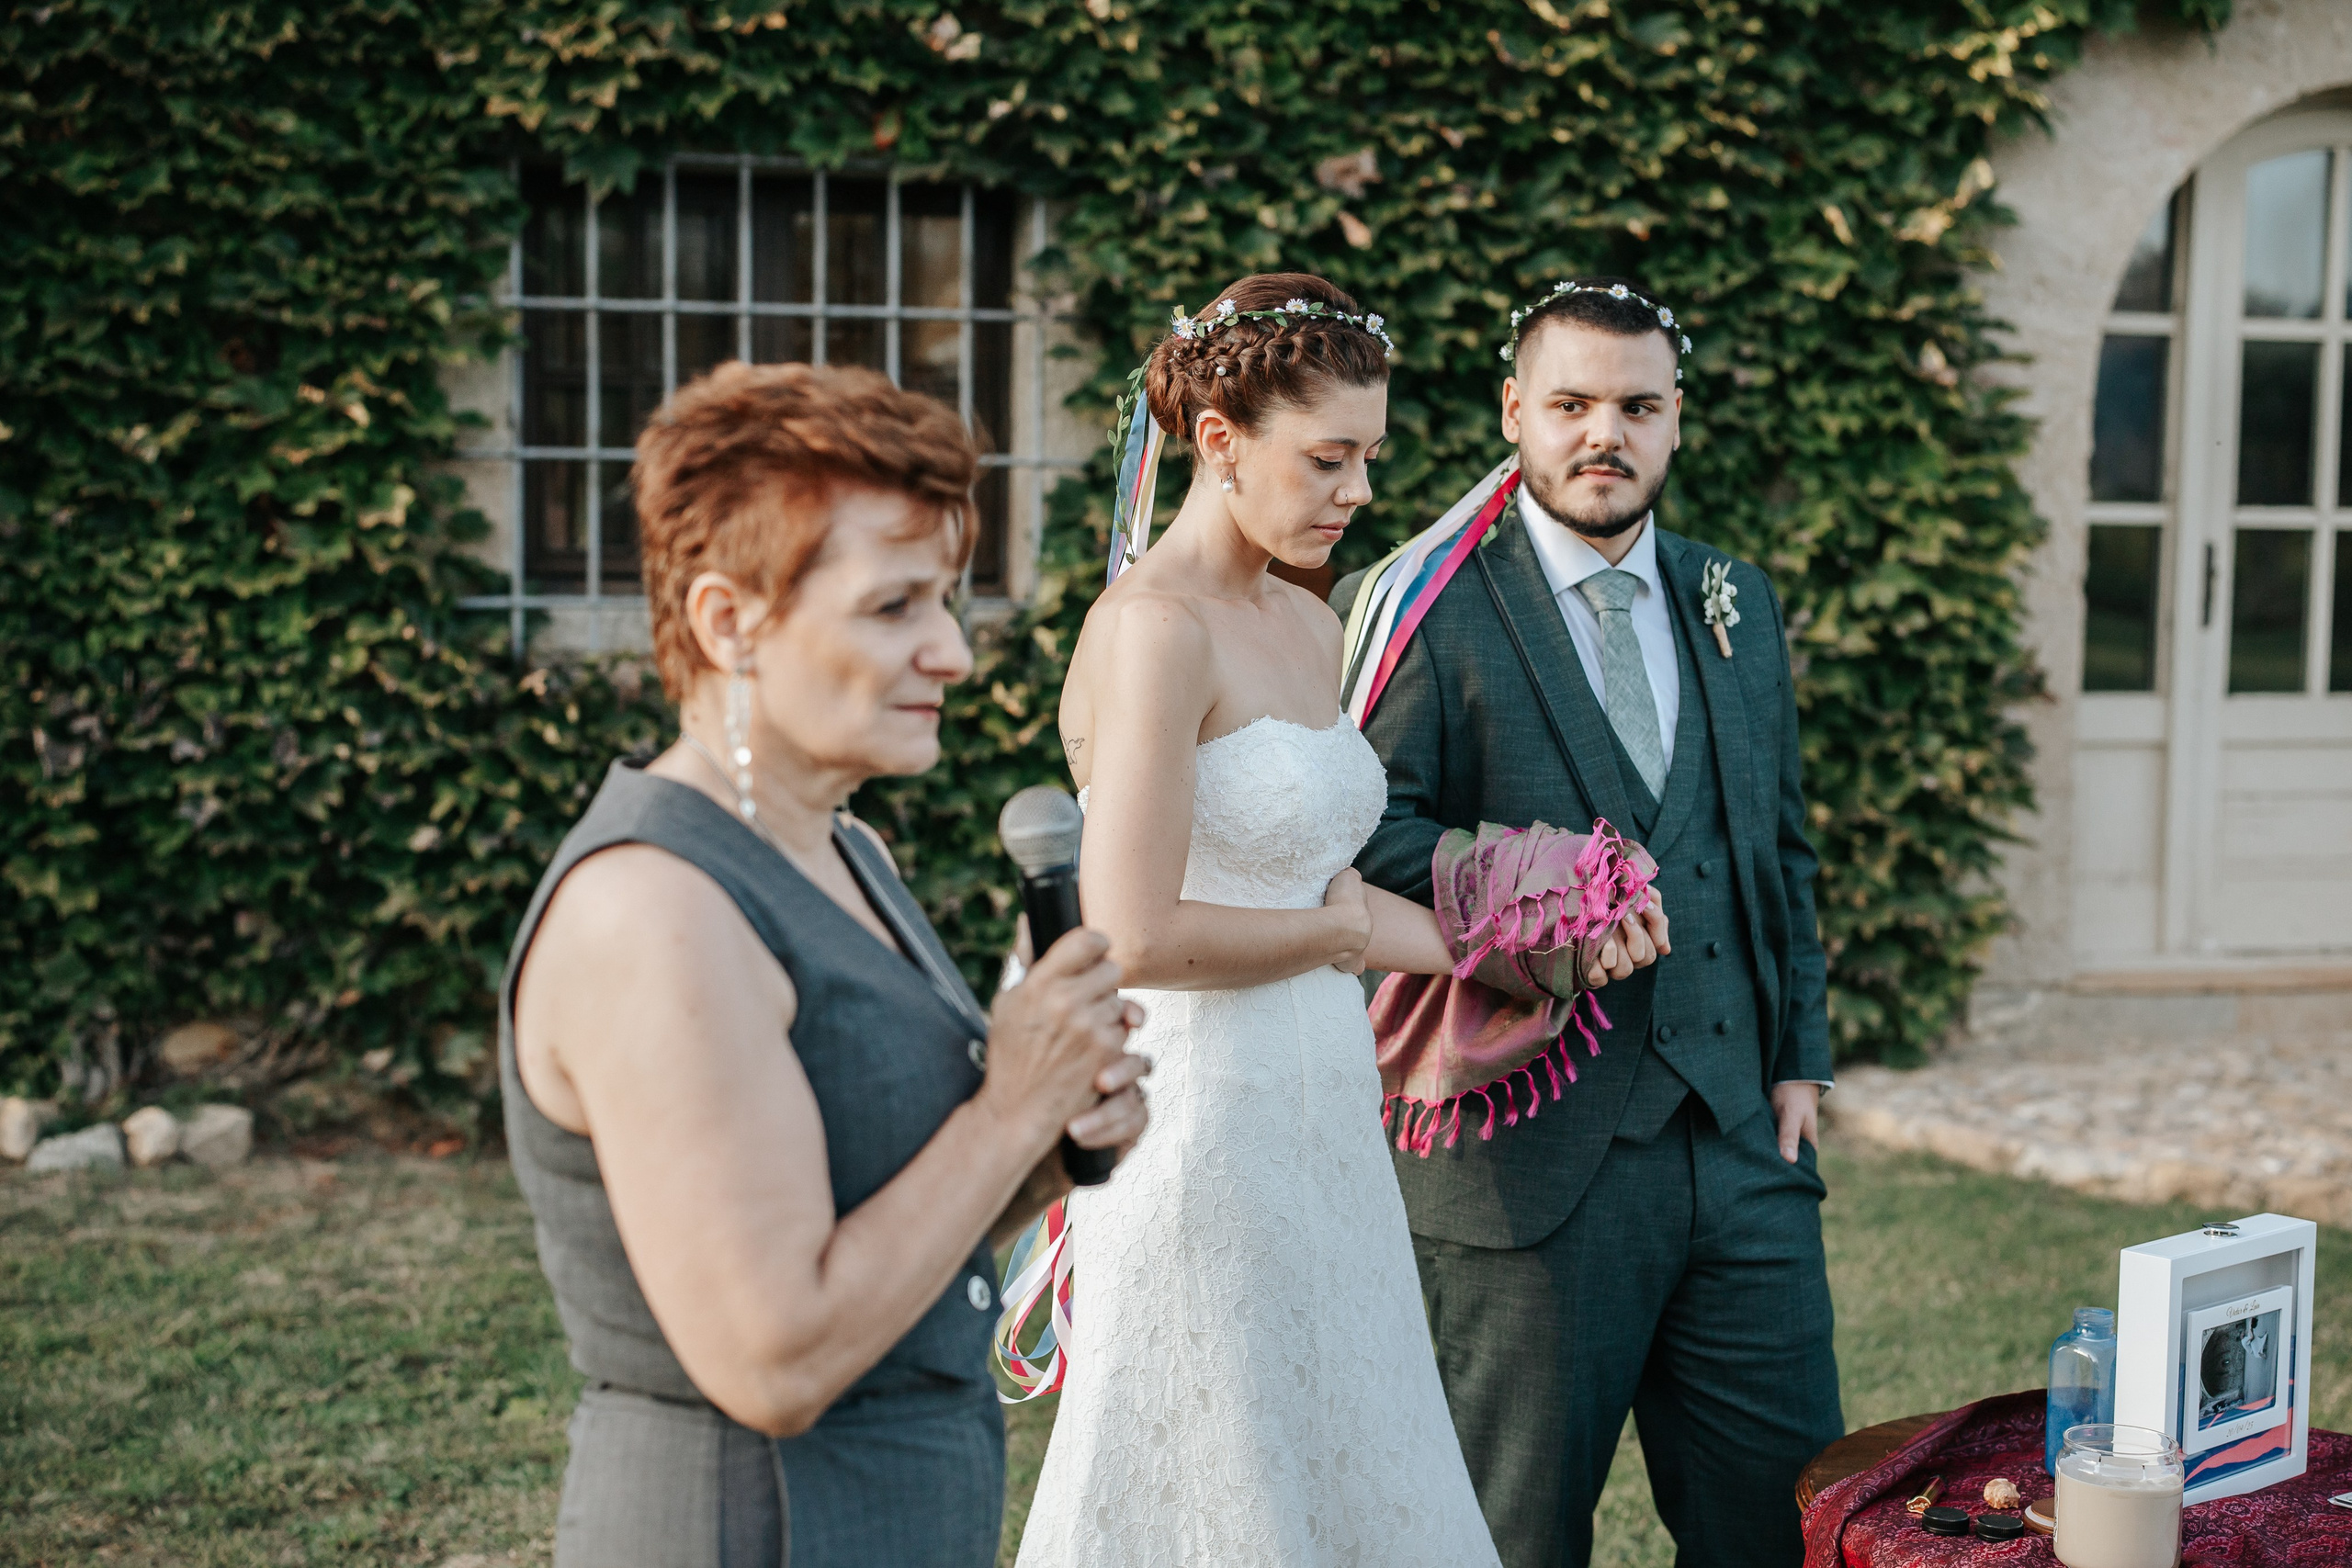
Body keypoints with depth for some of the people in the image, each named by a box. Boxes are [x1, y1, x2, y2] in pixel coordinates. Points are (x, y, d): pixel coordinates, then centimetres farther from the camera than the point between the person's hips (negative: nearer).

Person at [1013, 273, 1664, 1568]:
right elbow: (1138, 937, -22)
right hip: (1208, 1132, -9)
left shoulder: (1308, 627, 11)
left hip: (1320, 1123, 9)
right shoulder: (1154, 628, -16)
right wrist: (1338, 934, -9)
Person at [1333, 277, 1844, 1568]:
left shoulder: (1738, 607, 14)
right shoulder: (1418, 609, -4)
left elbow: (1783, 851, 19)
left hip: (1741, 1142, 5)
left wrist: (1799, 1056, 12)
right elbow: (1363, 831, -12)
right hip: (1532, 1157, -5)